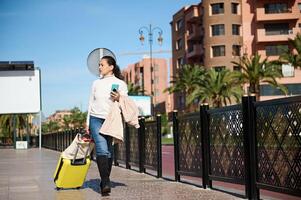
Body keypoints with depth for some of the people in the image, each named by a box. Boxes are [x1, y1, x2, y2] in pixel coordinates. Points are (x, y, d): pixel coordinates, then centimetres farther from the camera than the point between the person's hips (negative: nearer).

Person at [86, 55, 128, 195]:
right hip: (96, 119, 1)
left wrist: (119, 99, -18)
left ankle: (105, 182, 12)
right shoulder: (96, 83, 12)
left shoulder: (120, 84, 3)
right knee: (102, 149, -14)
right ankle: (105, 183, -19)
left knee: (108, 151, 1)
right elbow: (91, 103, 16)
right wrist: (87, 122, 13)